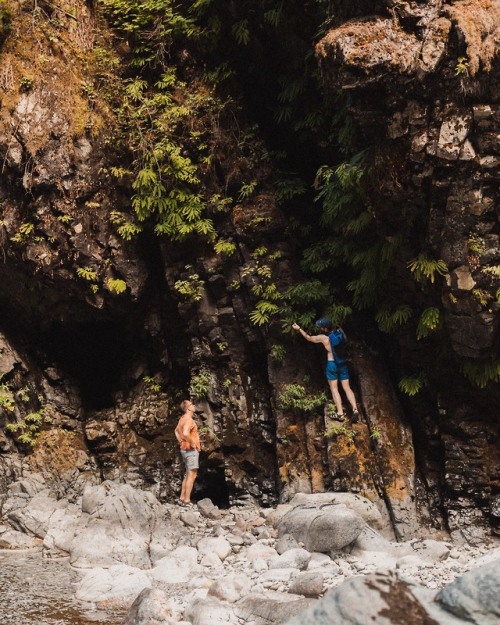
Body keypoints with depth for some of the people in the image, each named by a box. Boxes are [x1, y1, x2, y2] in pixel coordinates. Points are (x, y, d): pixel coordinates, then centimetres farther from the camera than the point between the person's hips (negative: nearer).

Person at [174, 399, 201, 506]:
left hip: (185, 449, 10)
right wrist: (192, 443, -20)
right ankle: (187, 500, -5)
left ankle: (182, 498, 20)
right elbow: (185, 433, -34)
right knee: (192, 475, -6)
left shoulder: (183, 418, 12)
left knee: (188, 475, 17)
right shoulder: (188, 419, -18)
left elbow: (176, 431, 29)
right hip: (191, 450, -10)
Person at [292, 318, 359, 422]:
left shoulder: (323, 337, -8)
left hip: (332, 364, -4)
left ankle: (340, 413, -5)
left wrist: (299, 329, 18)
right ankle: (355, 409, -8)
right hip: (343, 363, 4)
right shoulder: (340, 332, -1)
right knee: (347, 388, 7)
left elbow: (309, 338, 7)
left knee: (334, 389, 2)